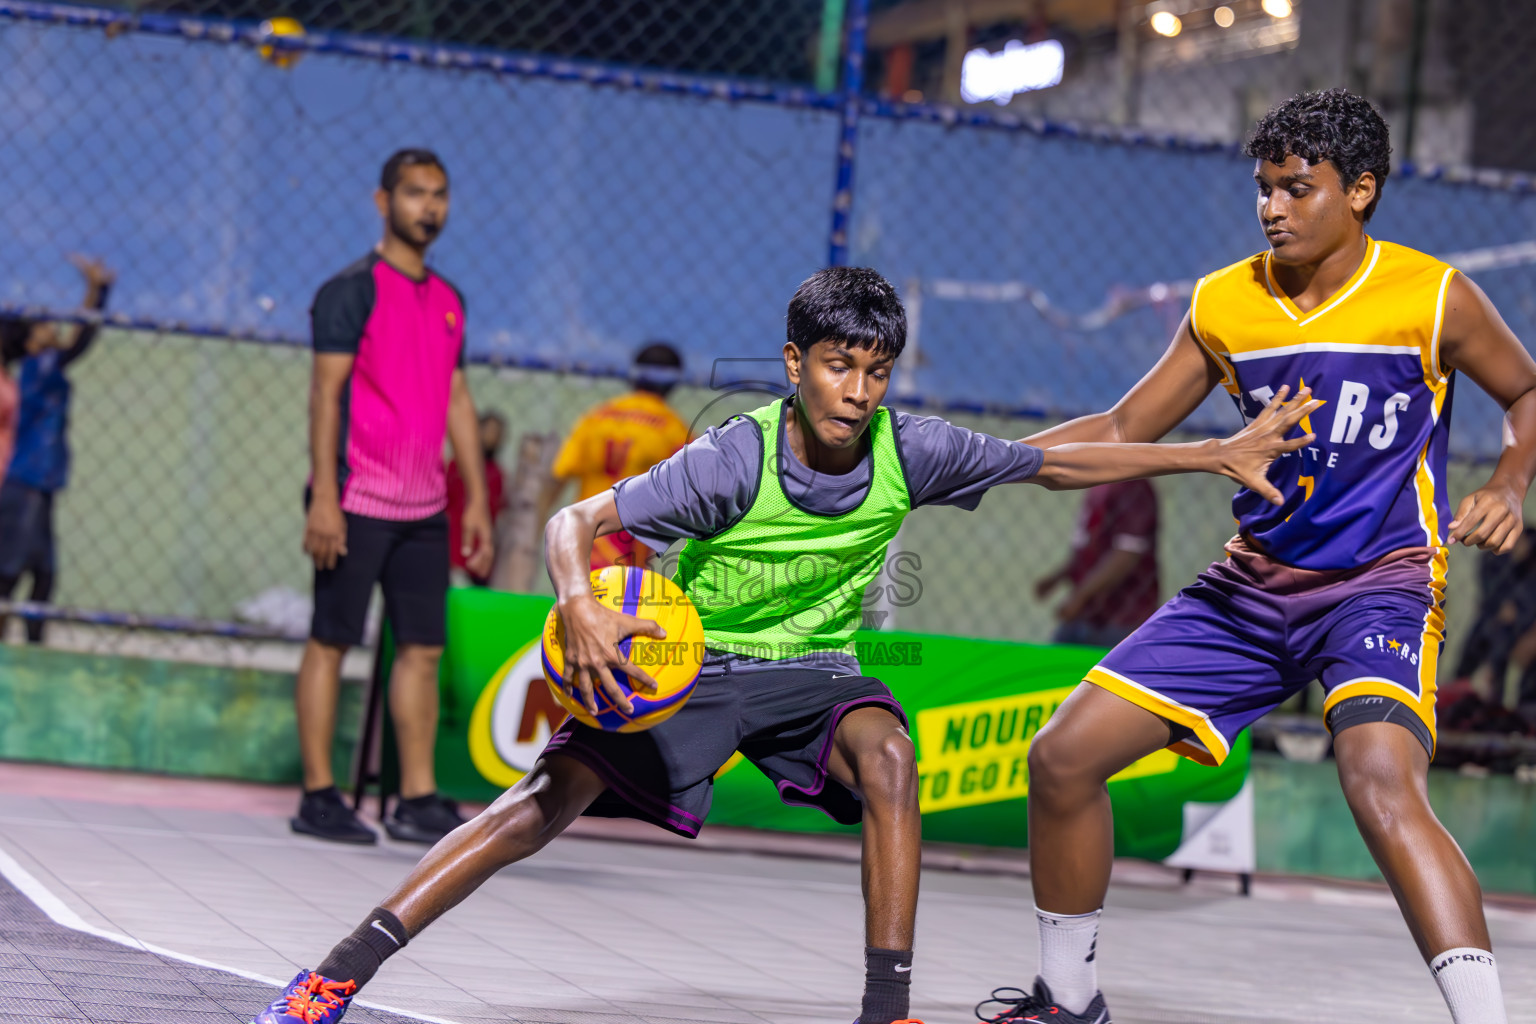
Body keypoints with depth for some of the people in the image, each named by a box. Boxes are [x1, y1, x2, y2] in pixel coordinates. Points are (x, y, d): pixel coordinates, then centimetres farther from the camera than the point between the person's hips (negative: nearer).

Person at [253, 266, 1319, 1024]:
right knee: (553, 795, -20)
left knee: (887, 754, -30)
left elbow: (1060, 461, -2)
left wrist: (1217, 453, -3)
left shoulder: (909, 450, -14)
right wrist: (581, 606, -47)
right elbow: (576, 523, -25)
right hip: (684, 658, -3)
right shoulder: (733, 460, -24)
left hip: (813, 670, 3)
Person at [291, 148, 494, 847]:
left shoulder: (448, 301, 16)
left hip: (424, 507, 7)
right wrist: (323, 495, -17)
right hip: (357, 499, -7)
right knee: (331, 639, -1)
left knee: (423, 647, 4)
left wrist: (476, 499, 14)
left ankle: (416, 801, 7)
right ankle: (318, 796, 2)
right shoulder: (352, 290, -5)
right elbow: (326, 390, -10)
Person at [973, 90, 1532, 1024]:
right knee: (1064, 758, 0)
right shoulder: (1223, 305, 3)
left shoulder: (1433, 298, -8)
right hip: (1254, 584, 5)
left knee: (1380, 783, -35)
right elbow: (1125, 431, 13)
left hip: (1381, 582, -5)